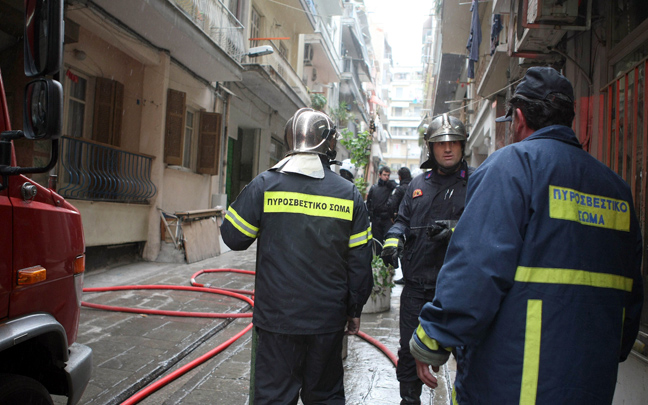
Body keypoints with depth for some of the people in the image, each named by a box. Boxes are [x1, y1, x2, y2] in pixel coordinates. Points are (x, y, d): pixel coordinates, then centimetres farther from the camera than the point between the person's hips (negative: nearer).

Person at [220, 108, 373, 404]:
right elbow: (360, 261, 1)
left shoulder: (265, 184, -8)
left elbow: (233, 237, -1)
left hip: (278, 316, -2)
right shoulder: (349, 194, -1)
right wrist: (354, 309, 13)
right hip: (328, 319, 2)